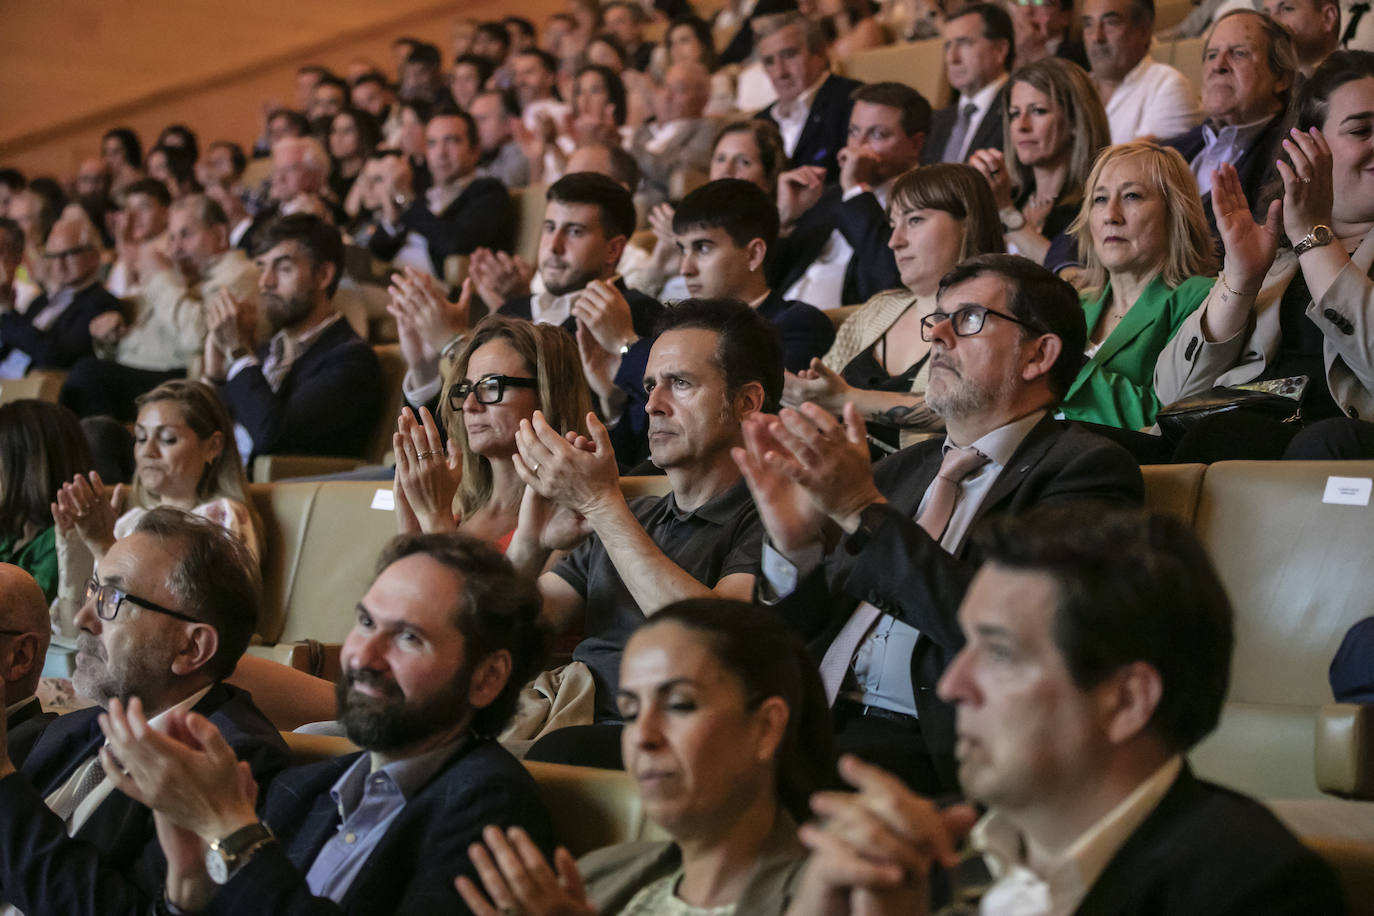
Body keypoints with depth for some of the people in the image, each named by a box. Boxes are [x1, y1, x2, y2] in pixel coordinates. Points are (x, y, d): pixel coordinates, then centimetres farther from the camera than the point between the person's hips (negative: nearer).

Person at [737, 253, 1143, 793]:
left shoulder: (1086, 468, 1)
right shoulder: (900, 470, 22)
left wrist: (864, 510, -15)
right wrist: (793, 545, -4)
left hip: (927, 745, -6)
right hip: (818, 721, 6)